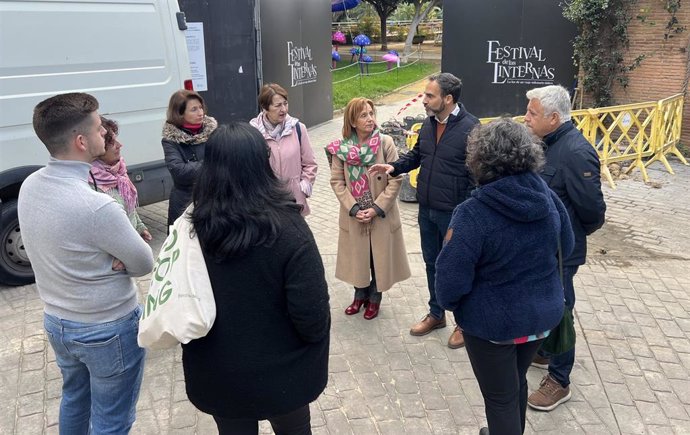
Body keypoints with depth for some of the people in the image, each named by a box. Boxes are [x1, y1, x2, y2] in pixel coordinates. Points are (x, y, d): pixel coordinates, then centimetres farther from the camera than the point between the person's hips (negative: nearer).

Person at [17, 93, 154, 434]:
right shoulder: (96, 206, -31)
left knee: (74, 398, 29)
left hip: (56, 322, 8)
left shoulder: (29, 186, -7)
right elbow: (144, 264, -18)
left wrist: (107, 259, -11)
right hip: (108, 330, -8)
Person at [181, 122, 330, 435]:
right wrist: (317, 336, -1)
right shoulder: (286, 229, -25)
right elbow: (312, 314, -22)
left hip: (215, 374, 3)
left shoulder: (190, 228, -13)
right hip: (281, 373, -3)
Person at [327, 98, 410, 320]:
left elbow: (396, 180, -11)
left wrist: (377, 209, -15)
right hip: (353, 216, 1)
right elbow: (336, 181, -4)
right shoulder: (341, 148, -7)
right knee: (357, 256, 16)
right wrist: (353, 209, -13)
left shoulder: (385, 143, -12)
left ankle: (374, 297, 34)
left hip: (382, 216, -1)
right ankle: (360, 295, 39)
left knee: (379, 256, 12)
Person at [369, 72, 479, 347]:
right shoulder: (428, 124, 4)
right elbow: (417, 155, 17)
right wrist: (395, 167, -2)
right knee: (432, 263, 19)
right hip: (426, 210, 7)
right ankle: (436, 314, 38)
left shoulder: (470, 128, -18)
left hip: (454, 213, -7)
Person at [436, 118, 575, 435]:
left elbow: (450, 279, -22)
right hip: (543, 313, 6)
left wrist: (449, 303, -1)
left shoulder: (472, 214, -26)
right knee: (517, 382, 29)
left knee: (500, 398, 14)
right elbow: (566, 248, 8)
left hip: (492, 323, -6)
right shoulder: (548, 196, -8)